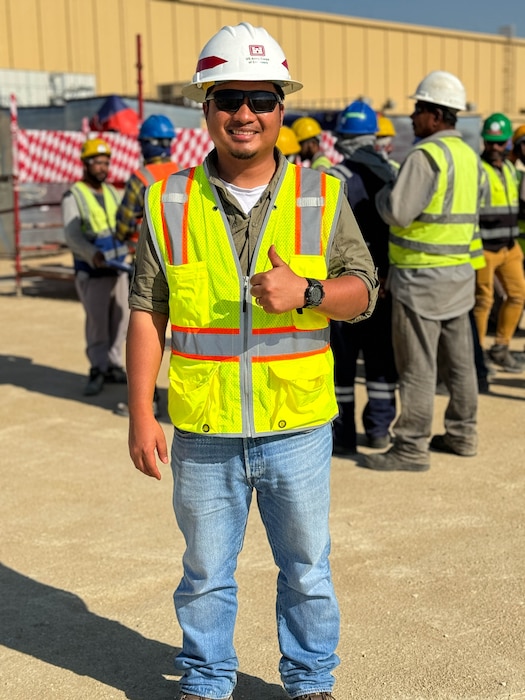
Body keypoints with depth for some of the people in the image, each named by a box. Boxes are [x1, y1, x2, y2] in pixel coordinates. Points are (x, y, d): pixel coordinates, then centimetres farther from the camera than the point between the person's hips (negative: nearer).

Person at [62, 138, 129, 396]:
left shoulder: (112, 192, 14)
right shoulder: (73, 196, -6)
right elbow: (72, 236, -17)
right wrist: (93, 255, -33)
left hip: (119, 268, 6)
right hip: (91, 272, -6)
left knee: (120, 318, 7)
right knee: (97, 321, -6)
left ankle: (112, 365, 17)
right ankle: (98, 368, 4)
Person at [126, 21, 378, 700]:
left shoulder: (322, 196, 1)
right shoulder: (169, 203, 0)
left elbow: (363, 290, 3)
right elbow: (146, 313, 2)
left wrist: (305, 292, -18)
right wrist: (140, 414, -2)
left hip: (298, 428, 0)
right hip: (203, 433, 0)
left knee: (306, 569, 14)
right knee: (205, 573, 15)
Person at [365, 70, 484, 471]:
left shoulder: (426, 155, -17)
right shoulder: (469, 155, 11)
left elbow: (398, 213, -20)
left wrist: (382, 193, -2)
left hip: (422, 275, -9)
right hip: (460, 272, 9)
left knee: (418, 366, -3)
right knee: (459, 359, 16)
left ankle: (412, 447, 3)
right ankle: (462, 434, 27)